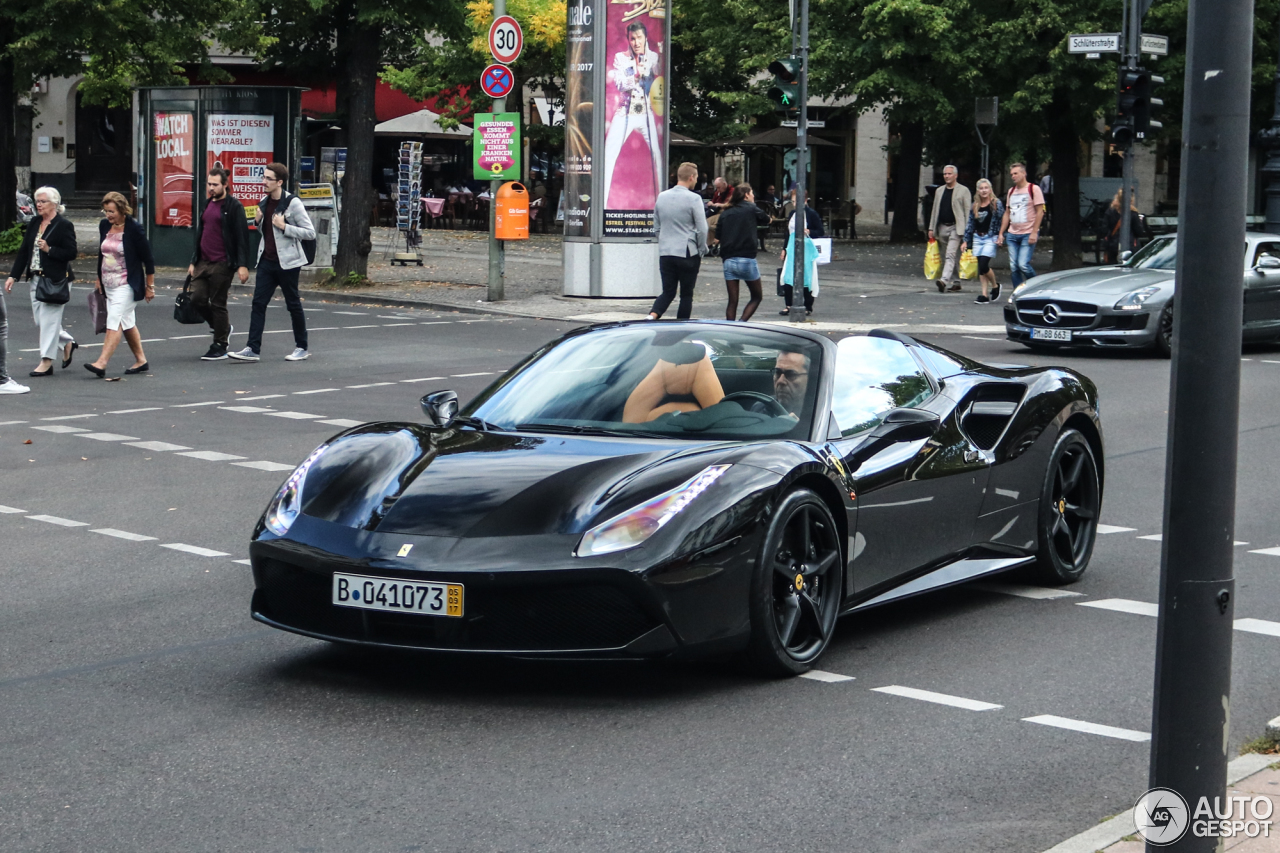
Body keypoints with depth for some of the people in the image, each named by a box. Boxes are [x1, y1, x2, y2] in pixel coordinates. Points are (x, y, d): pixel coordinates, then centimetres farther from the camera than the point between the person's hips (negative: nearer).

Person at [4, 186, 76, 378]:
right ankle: (68, 342, 32)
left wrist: (49, 249, -20)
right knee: (40, 318, 11)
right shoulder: (34, 224, 12)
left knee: (49, 318, -5)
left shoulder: (64, 225, -8)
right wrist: (13, 276, 9)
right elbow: (23, 251, 13)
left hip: (56, 280, -7)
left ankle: (46, 361, 0)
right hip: (36, 279, 7)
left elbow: (71, 253, -11)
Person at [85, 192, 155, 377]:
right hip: (109, 283, 7)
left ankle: (101, 363, -22)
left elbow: (148, 259, -9)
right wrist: (99, 279, 21)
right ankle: (141, 360, 23)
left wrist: (150, 286, -6)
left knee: (114, 321, -15)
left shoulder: (134, 229, -13)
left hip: (126, 283, -7)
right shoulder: (104, 225, 6)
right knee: (126, 322, 13)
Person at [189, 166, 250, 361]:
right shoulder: (207, 204, 16)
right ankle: (223, 326, 24)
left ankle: (219, 347, 8)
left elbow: (242, 237, -11)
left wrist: (243, 265, -17)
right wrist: (193, 261, 21)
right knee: (197, 299, 1)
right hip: (203, 262, 7)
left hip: (221, 264, -7)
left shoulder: (233, 206, -7)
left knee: (218, 304, -1)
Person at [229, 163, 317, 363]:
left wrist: (284, 226, -20)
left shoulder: (292, 203, -11)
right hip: (267, 261, 6)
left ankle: (302, 348, 18)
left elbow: (310, 233, -13)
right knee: (258, 303, -2)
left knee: (293, 304, 5)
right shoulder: (264, 203, 10)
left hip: (287, 262, -6)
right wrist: (258, 221, 3)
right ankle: (253, 349, -4)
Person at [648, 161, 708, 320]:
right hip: (687, 253, -5)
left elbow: (656, 226, 14)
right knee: (686, 294, 6)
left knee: (668, 292, 10)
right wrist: (702, 251, 2)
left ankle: (652, 315, -15)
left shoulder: (661, 197, 7)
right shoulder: (693, 199, -11)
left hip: (665, 252, 5)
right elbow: (702, 229, -11)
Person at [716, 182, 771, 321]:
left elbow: (718, 235, 12)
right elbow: (766, 219, 15)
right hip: (747, 259, -4)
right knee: (757, 296, 10)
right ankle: (742, 324, -8)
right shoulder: (751, 209, 0)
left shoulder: (725, 213, 12)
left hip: (728, 260, 4)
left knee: (732, 301, 7)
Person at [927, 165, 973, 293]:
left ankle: (944, 280, -31)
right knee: (951, 256, 12)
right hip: (942, 228, 6)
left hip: (956, 227, -6)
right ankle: (956, 283, 19)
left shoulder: (963, 191, -1)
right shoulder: (939, 191, 15)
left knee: (950, 255, -18)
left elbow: (968, 211, -4)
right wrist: (931, 228, 12)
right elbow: (935, 210, 18)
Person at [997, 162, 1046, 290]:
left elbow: (1040, 212, -8)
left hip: (1028, 235, -6)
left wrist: (1034, 232, -15)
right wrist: (1001, 233, 14)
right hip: (1012, 234, 6)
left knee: (1023, 264, -15)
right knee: (1013, 267, 1)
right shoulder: (1011, 191, 16)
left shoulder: (1033, 189, -3)